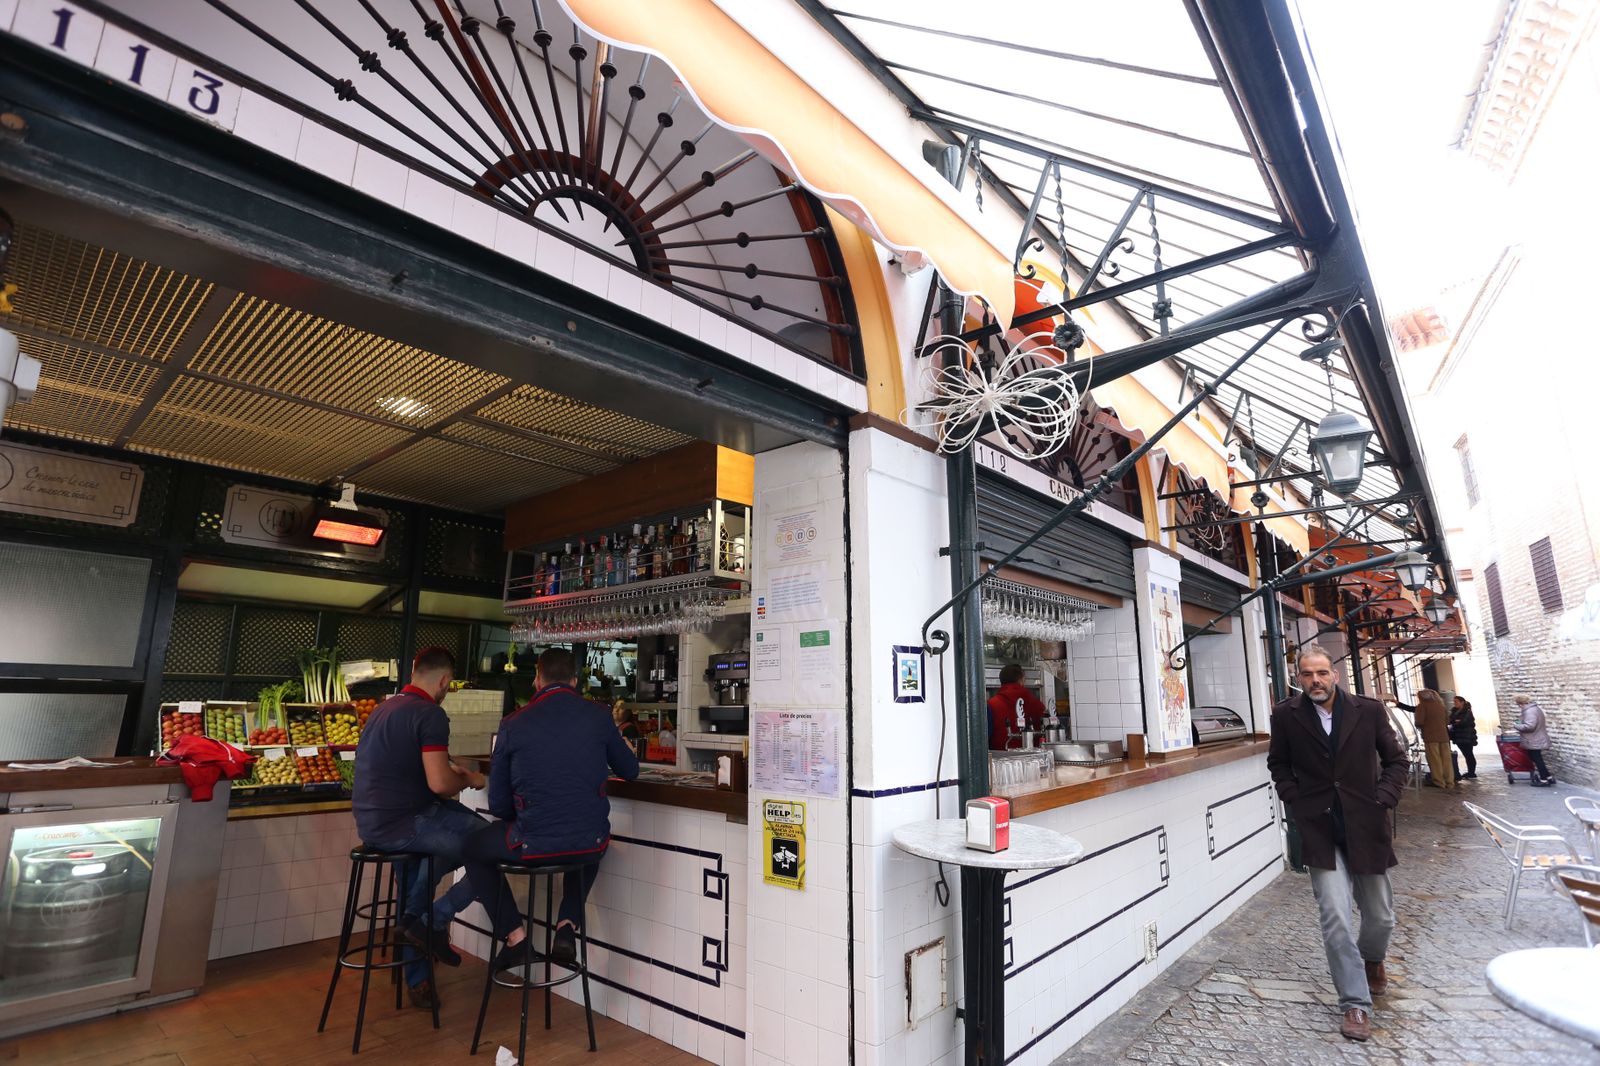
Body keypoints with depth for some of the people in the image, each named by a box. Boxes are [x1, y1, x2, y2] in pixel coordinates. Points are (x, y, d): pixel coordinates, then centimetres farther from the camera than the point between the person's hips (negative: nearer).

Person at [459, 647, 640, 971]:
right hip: (590, 843, 2)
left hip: (532, 846, -2)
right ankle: (568, 926, 21)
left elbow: (498, 804, 3)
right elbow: (630, 772, 11)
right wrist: (626, 749, 34)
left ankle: (514, 937, 18)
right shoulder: (598, 715, -4)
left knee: (472, 848, 28)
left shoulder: (513, 724, -5)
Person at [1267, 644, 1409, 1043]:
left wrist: (1383, 800, -4)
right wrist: (1295, 800, -1)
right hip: (1320, 830, -1)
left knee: (1380, 915, 17)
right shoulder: (1286, 716, -6)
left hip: (1366, 827, 2)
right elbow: (1278, 764, 9)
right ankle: (1355, 1004, 8)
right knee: (1336, 920, -7)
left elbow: (1397, 760, 7)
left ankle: (1372, 959, 49)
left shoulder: (1369, 711, -5)